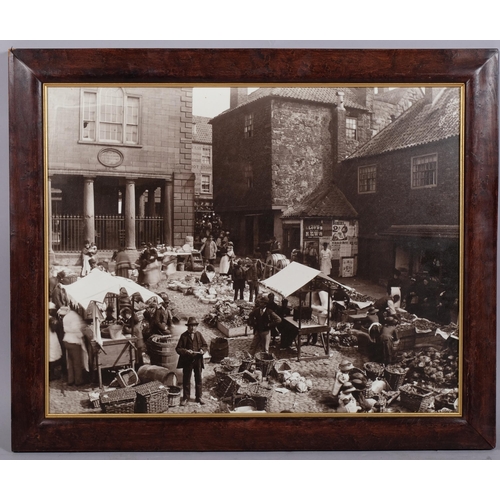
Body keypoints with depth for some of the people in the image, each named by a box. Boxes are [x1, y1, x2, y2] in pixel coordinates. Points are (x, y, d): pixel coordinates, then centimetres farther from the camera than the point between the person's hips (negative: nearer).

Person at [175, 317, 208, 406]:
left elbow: (205, 345, 9)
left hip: (198, 360, 2)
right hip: (187, 361, -2)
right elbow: (178, 349, -7)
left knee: (198, 379, 11)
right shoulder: (184, 336, -8)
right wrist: (186, 351, -23)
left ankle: (199, 397, 25)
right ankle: (186, 398, 22)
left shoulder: (199, 334, 0)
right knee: (186, 380, 8)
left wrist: (203, 350, -11)